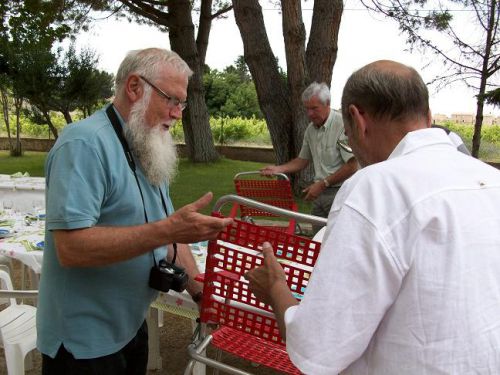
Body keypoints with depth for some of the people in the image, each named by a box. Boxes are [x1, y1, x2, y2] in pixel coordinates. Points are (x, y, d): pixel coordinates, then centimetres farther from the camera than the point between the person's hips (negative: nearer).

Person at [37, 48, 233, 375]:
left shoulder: (148, 151, 6)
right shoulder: (85, 144, -22)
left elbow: (164, 231, 10)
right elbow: (71, 247, -31)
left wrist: (201, 292, 2)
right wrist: (168, 230, -35)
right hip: (84, 342, -8)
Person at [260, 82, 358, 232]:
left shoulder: (343, 125, -15)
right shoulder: (311, 129, 10)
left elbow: (352, 166, -17)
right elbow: (303, 160, 21)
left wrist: (322, 184, -14)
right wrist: (278, 169, 6)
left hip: (339, 192, -7)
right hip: (320, 193, 7)